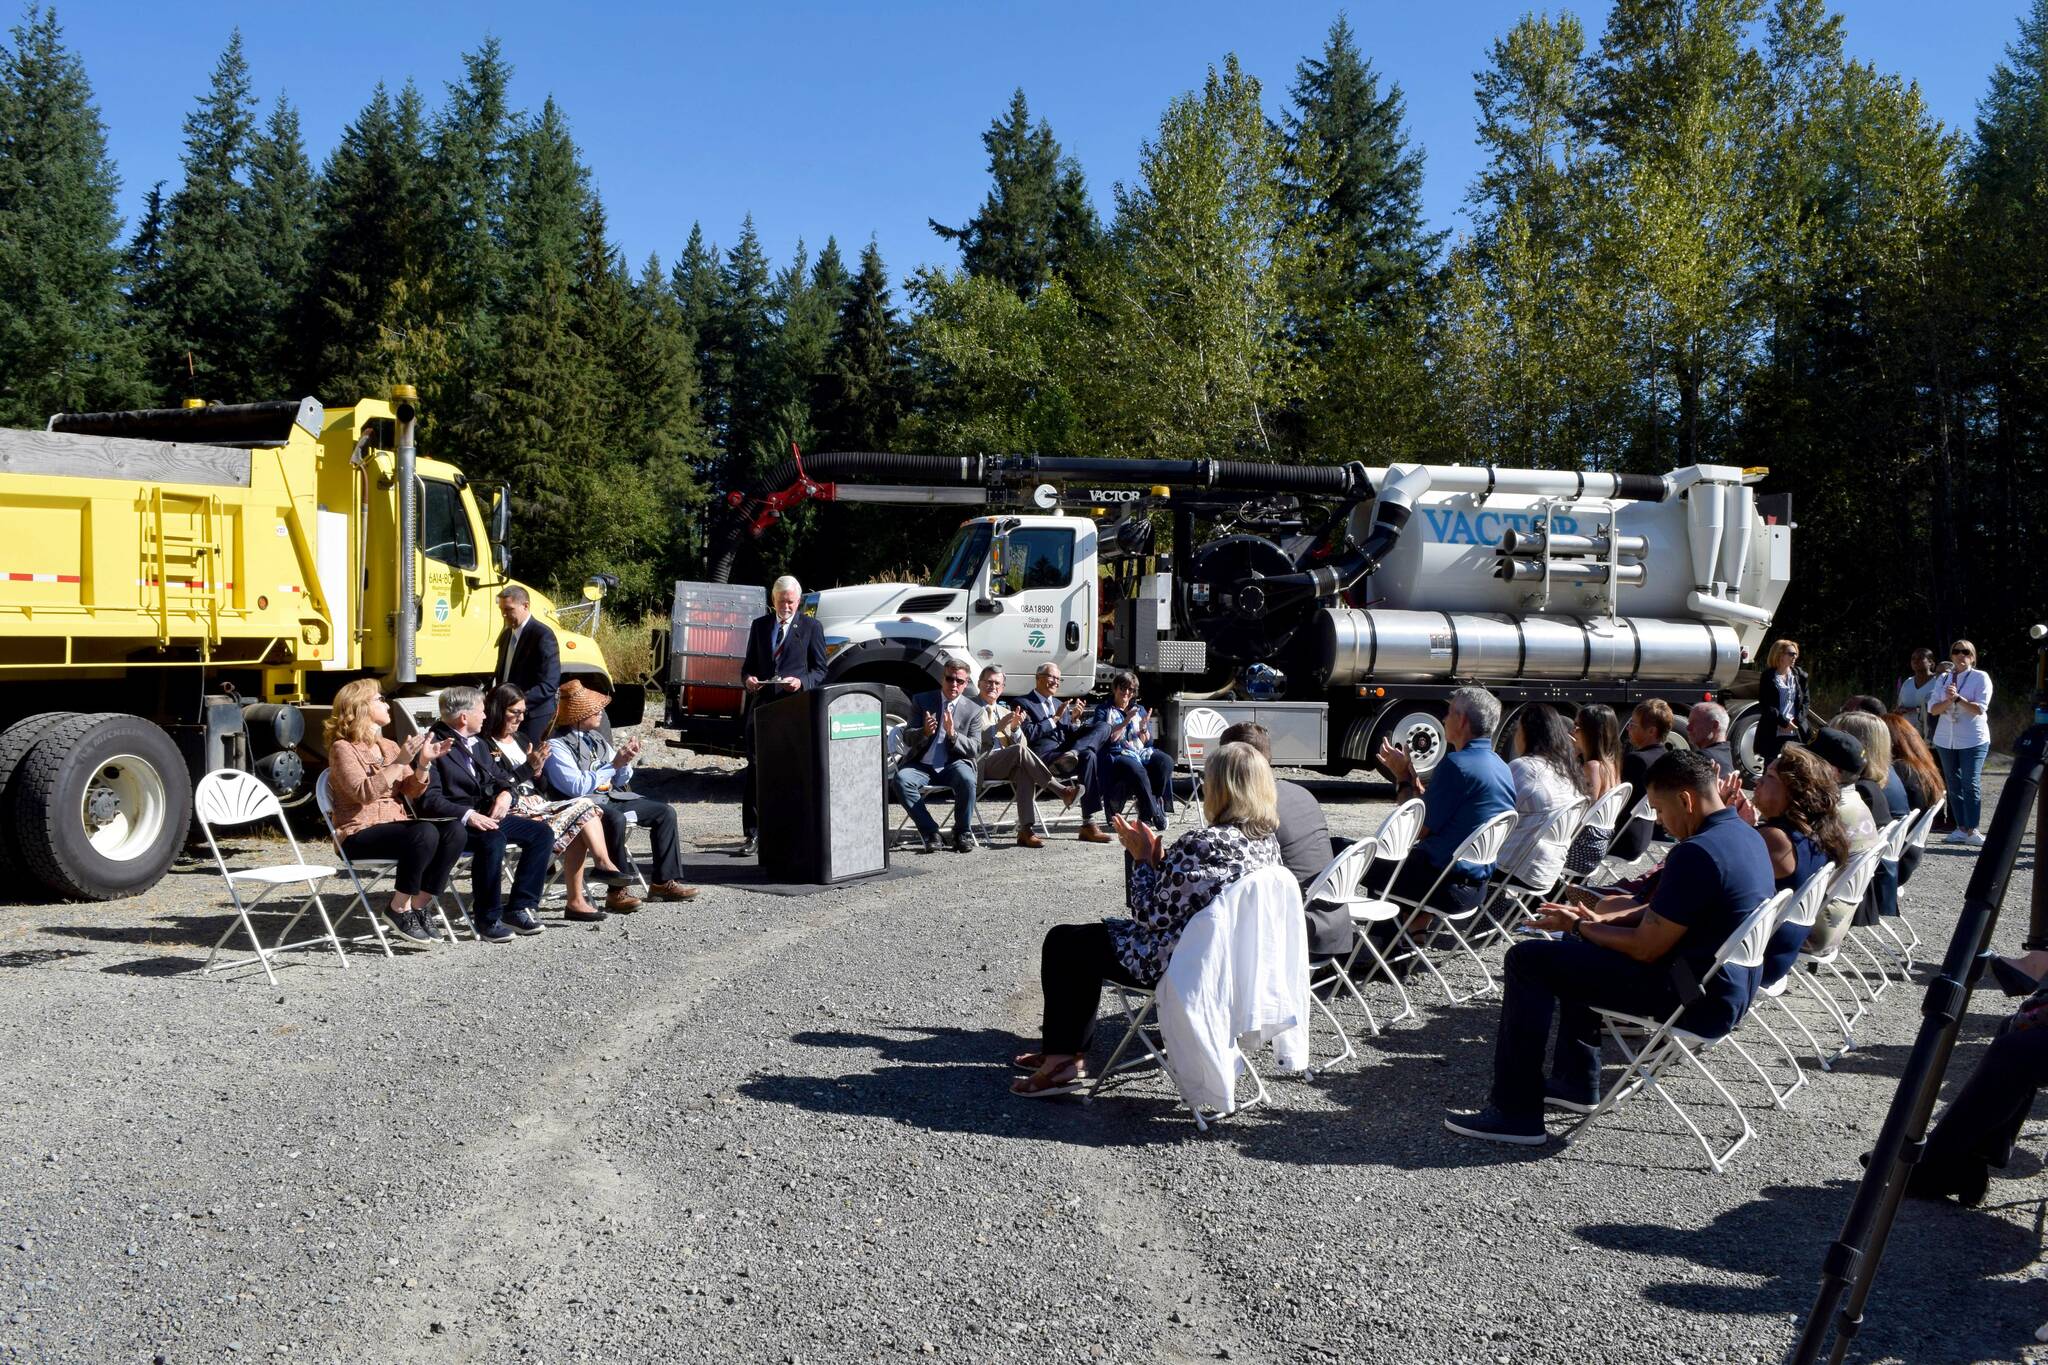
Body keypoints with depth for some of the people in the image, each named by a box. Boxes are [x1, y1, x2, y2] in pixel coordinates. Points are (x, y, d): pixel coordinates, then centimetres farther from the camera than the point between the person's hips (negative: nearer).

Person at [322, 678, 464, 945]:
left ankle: (418, 906, -13)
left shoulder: (388, 746, 18)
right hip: (359, 834, -7)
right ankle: (399, 909, -17)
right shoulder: (343, 748, -3)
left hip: (396, 825, 7)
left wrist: (423, 763, -5)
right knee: (425, 833, -33)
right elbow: (363, 792, -19)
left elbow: (412, 790, 13)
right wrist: (399, 762, -22)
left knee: (454, 830, -20)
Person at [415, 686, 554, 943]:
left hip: (486, 816, 9)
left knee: (542, 833, -7)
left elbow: (497, 776, 23)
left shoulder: (477, 743, 19)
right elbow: (429, 799, -19)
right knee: (493, 839, -37)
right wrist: (467, 815, -30)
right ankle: (487, 918, -22)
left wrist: (505, 793, -2)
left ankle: (519, 909, -6)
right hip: (452, 823, -9)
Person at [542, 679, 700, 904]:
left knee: (665, 812, 1)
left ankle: (664, 882, 2)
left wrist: (625, 761, -5)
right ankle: (617, 892, -33)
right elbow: (576, 787, -23)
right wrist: (614, 765, -17)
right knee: (615, 819, -39)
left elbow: (619, 781, 18)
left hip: (612, 796, 9)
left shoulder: (596, 739, 15)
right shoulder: (557, 746, -10)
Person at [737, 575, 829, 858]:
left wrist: (801, 682, -15)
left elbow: (820, 670, 4)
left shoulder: (811, 627, 6)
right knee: (755, 771, -2)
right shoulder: (760, 625, 15)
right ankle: (752, 834, -1)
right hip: (761, 705, 3)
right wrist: (748, 679, -4)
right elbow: (748, 665, 18)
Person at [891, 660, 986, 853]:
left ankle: (963, 833, -13)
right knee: (900, 779, -31)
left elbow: (975, 750, 0)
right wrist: (924, 732, -22)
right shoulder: (921, 701, 8)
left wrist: (953, 734, -18)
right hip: (922, 765, 1)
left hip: (953, 764, -1)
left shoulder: (973, 710, 7)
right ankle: (929, 832, -19)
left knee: (967, 779, -35)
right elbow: (908, 736, 2)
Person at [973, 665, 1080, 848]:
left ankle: (1026, 830, -38)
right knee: (1020, 751, -31)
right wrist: (998, 726, -16)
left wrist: (1015, 727, -5)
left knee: (1023, 770, -31)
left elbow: (1021, 743, 17)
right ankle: (1062, 790, -29)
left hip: (1007, 764, 5)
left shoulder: (1005, 711, 26)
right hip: (981, 764, -5)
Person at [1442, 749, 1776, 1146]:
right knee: (1575, 952, 28)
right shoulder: (1747, 836, 8)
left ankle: (1516, 1113, -8)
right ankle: (1576, 1082, 31)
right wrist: (1600, 922, 11)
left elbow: (1646, 948, -20)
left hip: (1698, 1003, -10)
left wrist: (1579, 927, -5)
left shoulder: (1696, 853, -25)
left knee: (1528, 960, -11)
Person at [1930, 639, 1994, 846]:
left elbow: (1980, 708, -12)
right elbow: (1932, 709, 3)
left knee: (1971, 784, -7)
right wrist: (1948, 700, -15)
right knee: (1953, 784, 6)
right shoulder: (1944, 678, 11)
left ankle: (1972, 830, -4)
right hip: (1946, 740, 5)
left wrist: (1958, 698, -22)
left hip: (1973, 741, -5)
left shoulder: (1980, 677, -2)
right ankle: (1961, 829, 11)